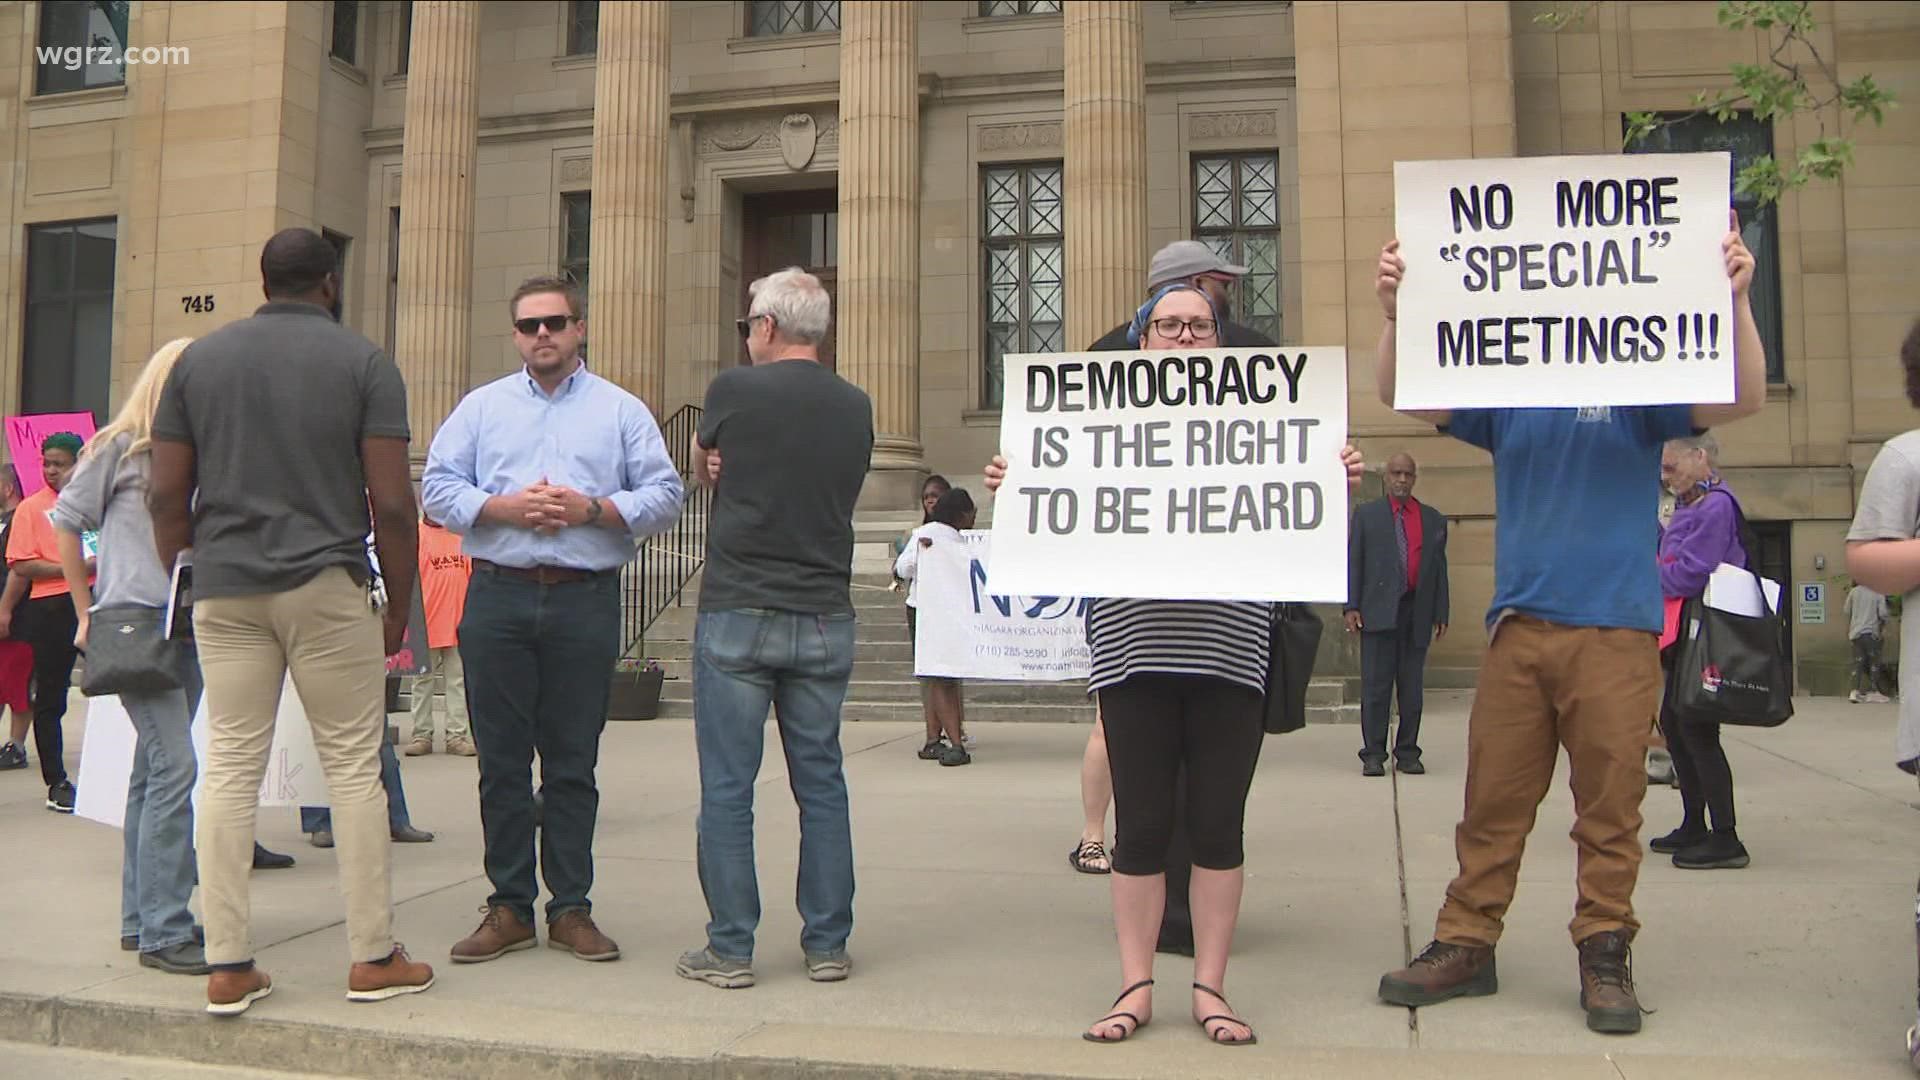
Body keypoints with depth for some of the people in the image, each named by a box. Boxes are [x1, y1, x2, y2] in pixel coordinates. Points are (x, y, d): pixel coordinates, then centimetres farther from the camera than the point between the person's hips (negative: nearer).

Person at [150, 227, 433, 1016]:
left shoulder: (199, 359, 10)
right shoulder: (363, 362, 0)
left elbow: (167, 493, 7)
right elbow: (391, 503, -7)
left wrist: (188, 582, 17)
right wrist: (399, 603, 3)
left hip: (223, 588, 4)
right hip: (326, 586, -3)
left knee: (228, 768, 6)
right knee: (353, 766, 3)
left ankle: (227, 967, 9)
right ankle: (373, 957, 9)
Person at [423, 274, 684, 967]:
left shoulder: (622, 411, 11)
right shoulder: (481, 407, 15)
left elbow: (664, 496, 4)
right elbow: (438, 488, 7)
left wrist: (591, 508, -10)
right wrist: (505, 507, -9)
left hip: (586, 603, -1)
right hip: (497, 599, 1)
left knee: (574, 764, 4)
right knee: (501, 761, 4)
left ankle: (571, 909, 13)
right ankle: (509, 908, 13)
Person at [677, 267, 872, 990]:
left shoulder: (733, 392, -5)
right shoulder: (855, 407, 6)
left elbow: (702, 467, 12)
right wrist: (742, 472, 7)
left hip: (737, 614, -4)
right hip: (826, 618, 4)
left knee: (727, 788, 3)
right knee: (821, 784, 10)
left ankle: (730, 949, 8)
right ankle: (827, 944, 16)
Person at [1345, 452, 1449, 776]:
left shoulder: (1434, 520, 13)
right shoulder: (1366, 515, 8)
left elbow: (1439, 569, 12)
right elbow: (1354, 562, 4)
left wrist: (1441, 614, 6)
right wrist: (1352, 606, -5)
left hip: (1417, 613, 2)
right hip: (1379, 612, -2)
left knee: (1412, 687, 6)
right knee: (1376, 686, -1)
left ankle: (1408, 753, 14)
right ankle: (1373, 755, 3)